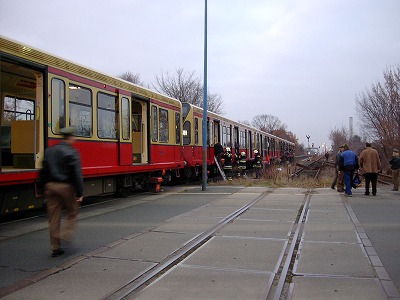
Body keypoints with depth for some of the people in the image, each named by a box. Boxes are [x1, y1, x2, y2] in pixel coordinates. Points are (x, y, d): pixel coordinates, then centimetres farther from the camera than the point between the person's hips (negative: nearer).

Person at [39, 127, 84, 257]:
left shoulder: (49, 151, 10)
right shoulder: (71, 153, -9)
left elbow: (43, 172, 12)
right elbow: (77, 174, -13)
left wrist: (44, 188, 18)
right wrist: (80, 193, -11)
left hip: (50, 186, 6)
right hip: (66, 186, -6)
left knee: (54, 217, 9)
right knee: (72, 213, 13)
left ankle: (55, 247, 13)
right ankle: (66, 235, -3)